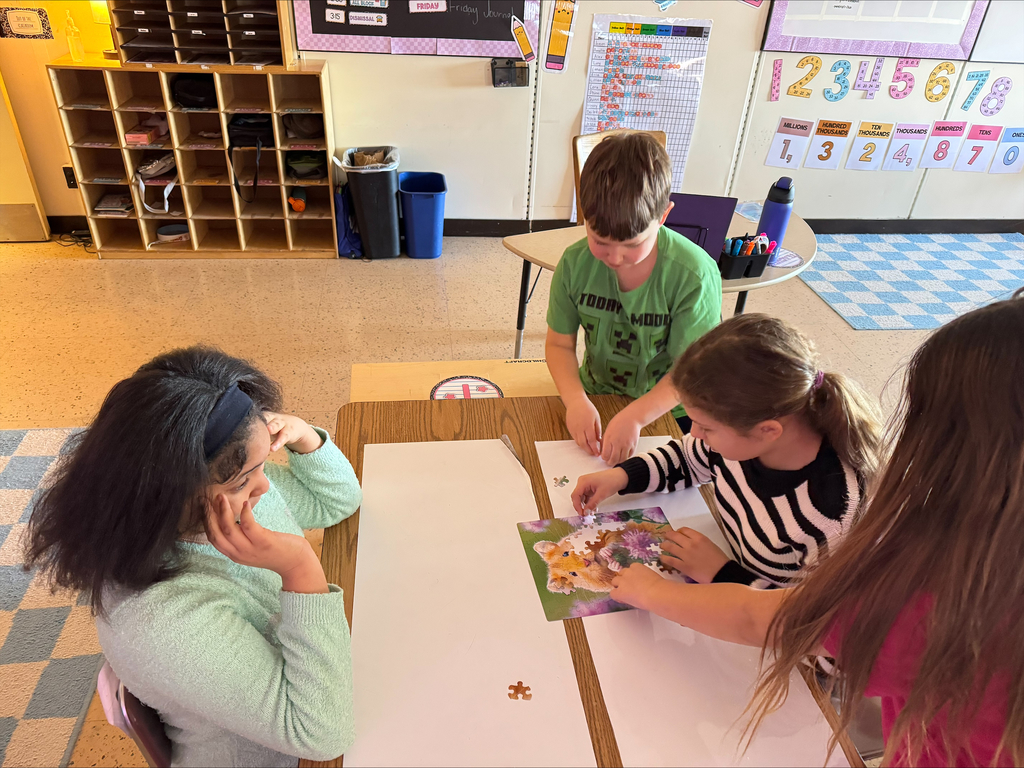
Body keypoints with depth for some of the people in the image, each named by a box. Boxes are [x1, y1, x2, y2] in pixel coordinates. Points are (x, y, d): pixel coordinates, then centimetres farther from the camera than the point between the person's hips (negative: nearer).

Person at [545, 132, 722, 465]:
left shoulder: (694, 275, -23)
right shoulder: (575, 263, -13)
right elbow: (559, 343, -4)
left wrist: (634, 416, -32)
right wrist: (576, 400, -22)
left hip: (667, 412, -2)